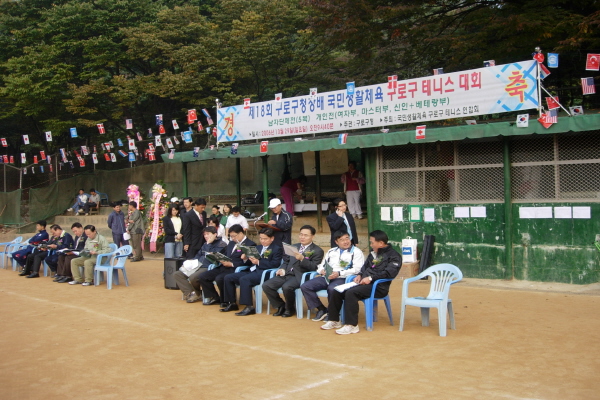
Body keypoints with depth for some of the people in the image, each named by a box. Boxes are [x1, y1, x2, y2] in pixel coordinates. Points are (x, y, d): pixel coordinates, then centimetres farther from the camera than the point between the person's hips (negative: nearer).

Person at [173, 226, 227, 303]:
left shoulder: (221, 244, -2)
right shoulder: (205, 244, 23)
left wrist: (209, 244, -8)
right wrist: (190, 261, 9)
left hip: (208, 267, -9)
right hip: (197, 266, 9)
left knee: (193, 278, -34)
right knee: (177, 275, -4)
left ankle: (197, 293, -1)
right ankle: (190, 293, -19)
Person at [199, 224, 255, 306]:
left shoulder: (250, 244, -5)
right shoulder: (231, 243, 22)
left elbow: (247, 262, -14)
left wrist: (231, 264, -20)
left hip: (234, 269, -9)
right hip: (223, 267, 9)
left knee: (219, 278, -33)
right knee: (203, 277, -4)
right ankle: (214, 298, 10)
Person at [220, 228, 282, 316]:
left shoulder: (277, 249, 2)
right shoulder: (258, 247, 26)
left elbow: (274, 264, -12)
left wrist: (258, 262, -20)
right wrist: (245, 258, 2)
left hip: (263, 273, -9)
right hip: (251, 271, 9)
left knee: (244, 279, -34)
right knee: (228, 278, -2)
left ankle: (249, 307, -33)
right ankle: (232, 303, 5)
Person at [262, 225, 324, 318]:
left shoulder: (317, 251, 3)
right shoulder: (295, 246, 24)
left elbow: (314, 267, -8)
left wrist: (302, 259, -21)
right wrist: (282, 269, 2)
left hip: (299, 276, -6)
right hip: (286, 274, 6)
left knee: (286, 287, -35)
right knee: (266, 285, -13)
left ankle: (290, 309, -6)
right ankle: (281, 306, 6)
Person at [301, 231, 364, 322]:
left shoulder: (356, 252, 5)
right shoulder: (331, 252, 25)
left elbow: (357, 269, -8)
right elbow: (321, 265, 25)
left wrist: (339, 273, -18)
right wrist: (322, 270, -1)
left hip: (342, 278, -6)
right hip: (326, 277, 6)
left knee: (332, 289, -39)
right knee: (305, 286, -13)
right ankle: (322, 309, -1)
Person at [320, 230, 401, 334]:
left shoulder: (394, 255, -4)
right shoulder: (373, 253, 20)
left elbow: (390, 273, -18)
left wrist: (371, 278, -22)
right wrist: (360, 275, 7)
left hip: (378, 287, -8)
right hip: (363, 283, 8)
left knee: (351, 293, -31)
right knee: (337, 291, -7)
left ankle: (352, 325, -27)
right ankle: (334, 320, 4)